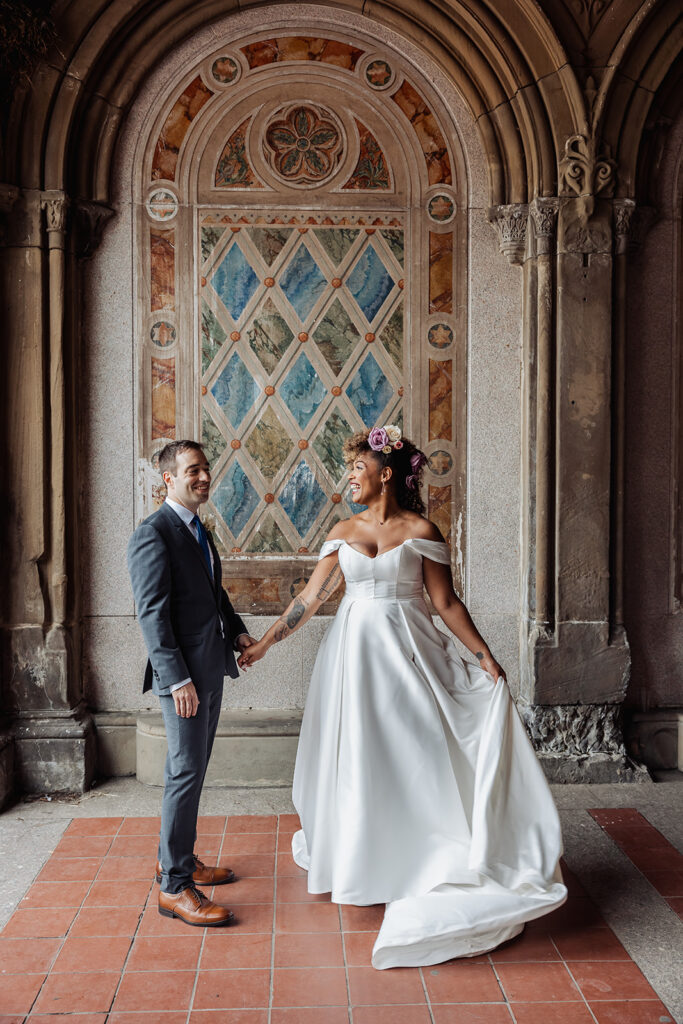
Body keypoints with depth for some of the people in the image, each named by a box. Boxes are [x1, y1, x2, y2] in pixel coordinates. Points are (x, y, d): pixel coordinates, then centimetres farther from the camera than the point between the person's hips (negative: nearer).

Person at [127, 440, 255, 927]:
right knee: (186, 772, -6)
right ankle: (175, 886, 3)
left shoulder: (200, 530, 15)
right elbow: (152, 613, -19)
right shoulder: (153, 534, -14)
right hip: (184, 672, -9)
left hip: (212, 667, 9)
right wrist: (178, 679, -23)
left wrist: (237, 630, 10)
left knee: (193, 769, 18)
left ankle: (177, 856, 32)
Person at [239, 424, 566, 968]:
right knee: (356, 756, 10)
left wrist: (484, 653, -9)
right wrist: (264, 643, 6)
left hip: (407, 650, -3)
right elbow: (311, 596, 7)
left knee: (413, 753, -2)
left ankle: (422, 867, 14)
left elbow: (446, 602, -3)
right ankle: (361, 864, 28)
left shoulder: (421, 531, -3)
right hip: (354, 651, 3)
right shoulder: (344, 531, 6)